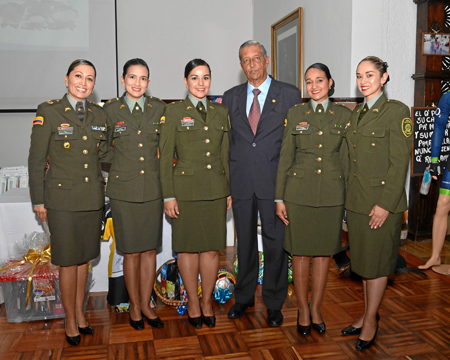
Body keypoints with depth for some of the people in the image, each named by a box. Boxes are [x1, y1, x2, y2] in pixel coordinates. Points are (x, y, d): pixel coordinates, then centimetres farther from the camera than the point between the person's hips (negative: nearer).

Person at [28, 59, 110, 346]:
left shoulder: (99, 114, 7)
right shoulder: (48, 112, -5)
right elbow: (36, 159, -4)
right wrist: (38, 200, -5)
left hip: (93, 198, 4)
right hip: (62, 198, -4)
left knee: (84, 258, 14)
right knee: (68, 261, 4)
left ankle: (80, 313, 31)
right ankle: (71, 320, 23)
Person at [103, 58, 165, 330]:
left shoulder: (159, 108, 5)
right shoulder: (111, 109, 1)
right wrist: (116, 168, 2)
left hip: (153, 188, 2)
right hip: (124, 189, -2)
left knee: (150, 249, 8)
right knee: (131, 252, 5)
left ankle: (146, 304, 25)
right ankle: (134, 306, 24)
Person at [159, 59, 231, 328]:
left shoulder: (221, 112, 10)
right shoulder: (174, 112, -1)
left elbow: (226, 155, 12)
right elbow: (166, 156, -3)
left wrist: (229, 191, 9)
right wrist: (168, 195, -8)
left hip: (216, 190, 3)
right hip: (186, 189, -3)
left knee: (212, 248, 8)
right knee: (189, 248, 6)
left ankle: (208, 301, 25)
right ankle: (193, 303, 24)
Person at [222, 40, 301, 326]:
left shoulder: (290, 95, 2)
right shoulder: (230, 97, 11)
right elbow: (226, 142, 10)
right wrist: (224, 183, 4)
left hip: (275, 182, -2)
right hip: (241, 182, 3)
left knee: (276, 244, 6)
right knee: (245, 242, 14)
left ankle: (274, 303, 23)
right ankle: (244, 297, 31)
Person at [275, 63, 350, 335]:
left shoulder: (344, 115, 4)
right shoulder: (295, 114, 2)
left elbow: (346, 159, 7)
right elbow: (285, 158, 1)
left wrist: (348, 198, 4)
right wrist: (279, 198, -2)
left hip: (332, 193, 1)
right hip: (299, 192, -1)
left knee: (323, 252, 10)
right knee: (300, 252, 6)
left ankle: (316, 308, 27)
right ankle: (303, 309, 24)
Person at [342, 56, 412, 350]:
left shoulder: (397, 111, -9)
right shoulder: (356, 113, 13)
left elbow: (400, 162, -14)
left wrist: (385, 204, -18)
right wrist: (350, 197, 10)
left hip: (382, 199, -7)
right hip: (356, 200, 7)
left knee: (377, 261, 5)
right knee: (364, 259, 16)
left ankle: (371, 320, 21)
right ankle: (369, 314, 31)